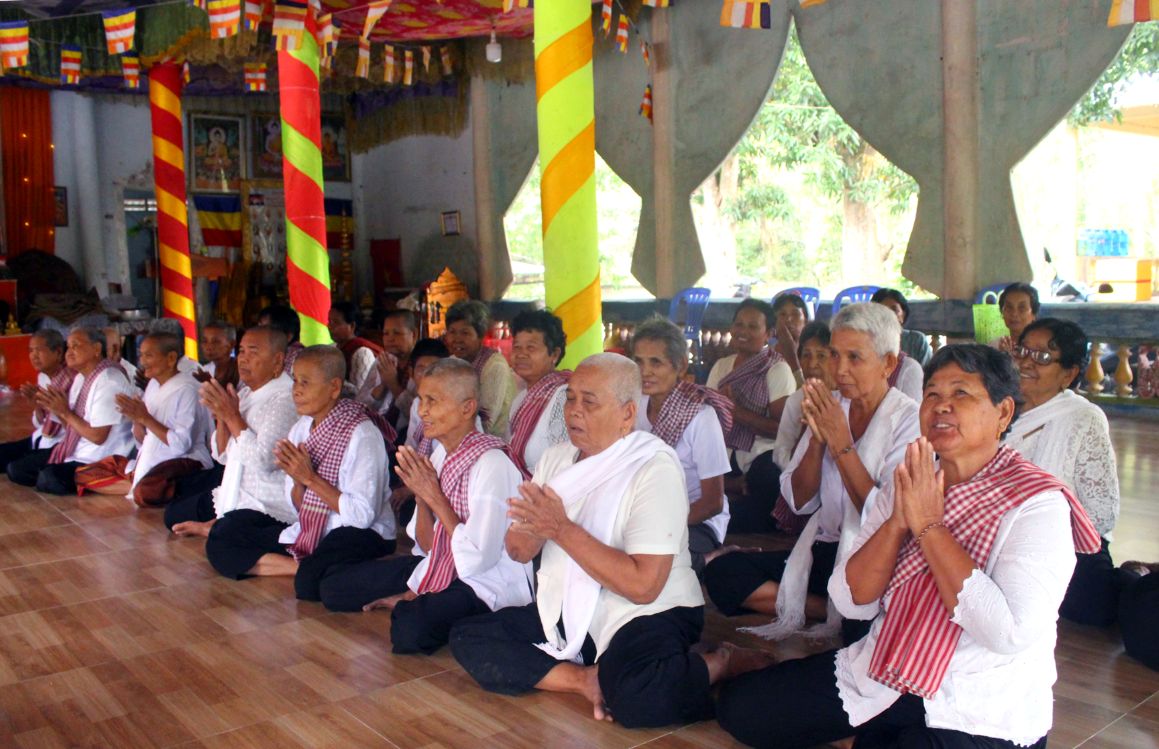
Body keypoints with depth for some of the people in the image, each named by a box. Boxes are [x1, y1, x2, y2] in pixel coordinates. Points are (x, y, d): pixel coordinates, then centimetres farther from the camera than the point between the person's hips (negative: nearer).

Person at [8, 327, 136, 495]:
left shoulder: (109, 381, -21)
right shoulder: (81, 377, 8)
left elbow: (98, 437, -21)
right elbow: (73, 423, 14)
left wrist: (65, 412, -16)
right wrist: (56, 410, -4)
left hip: (98, 463, -9)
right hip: (74, 451, 9)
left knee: (48, 479, -29)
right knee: (16, 468, 5)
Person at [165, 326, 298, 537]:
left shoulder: (286, 398, -18)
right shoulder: (245, 394, 9)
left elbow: (263, 460, -26)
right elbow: (223, 456, 12)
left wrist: (232, 416, -17)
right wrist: (221, 417, -6)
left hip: (270, 505, -9)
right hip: (236, 493, 9)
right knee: (174, 512, 11)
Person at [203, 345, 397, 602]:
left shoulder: (362, 434, -16)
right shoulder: (300, 429, 6)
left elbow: (362, 515, -20)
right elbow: (298, 506, 10)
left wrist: (311, 478, -18)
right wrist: (298, 481, -12)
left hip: (359, 535, -8)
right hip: (308, 531, 8)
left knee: (311, 581, -38)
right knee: (221, 540, -3)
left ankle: (306, 569, -5)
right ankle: (304, 566, -10)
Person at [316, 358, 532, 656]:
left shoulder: (491, 464, -22)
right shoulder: (439, 455, 2)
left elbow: (478, 559, -25)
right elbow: (427, 547, 5)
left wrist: (435, 498, -19)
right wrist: (421, 497, -13)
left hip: (489, 583, -8)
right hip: (441, 567, 8)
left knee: (410, 629, -34)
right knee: (334, 586, 6)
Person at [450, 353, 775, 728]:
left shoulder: (654, 468, -16)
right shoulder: (556, 458, 6)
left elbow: (643, 586, -24)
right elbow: (521, 552, 5)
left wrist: (562, 529, -24)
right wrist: (529, 527, -20)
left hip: (646, 613, -7)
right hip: (565, 613, 7)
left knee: (636, 695, -37)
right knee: (467, 638, -7)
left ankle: (722, 663, -7)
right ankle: (586, 679, -12)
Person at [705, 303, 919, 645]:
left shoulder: (909, 420, -8)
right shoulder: (830, 407, 8)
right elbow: (799, 501, 4)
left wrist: (840, 443, -17)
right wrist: (817, 438, -12)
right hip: (826, 549, 7)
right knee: (722, 572, -14)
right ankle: (833, 613, -9)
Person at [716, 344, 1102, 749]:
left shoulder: (1038, 503, -12)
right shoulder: (907, 484, 4)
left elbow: (1009, 633, -26)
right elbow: (851, 602, -2)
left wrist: (929, 525, -22)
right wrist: (898, 521, -17)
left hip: (980, 712, -6)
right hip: (881, 679, 6)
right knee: (739, 705, -4)